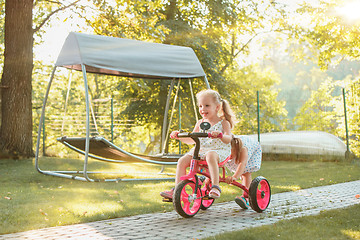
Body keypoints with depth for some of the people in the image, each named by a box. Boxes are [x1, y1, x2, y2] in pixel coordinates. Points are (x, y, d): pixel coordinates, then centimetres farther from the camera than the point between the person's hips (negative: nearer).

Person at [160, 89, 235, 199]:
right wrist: (179, 136, 5)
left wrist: (220, 135, -36)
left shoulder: (223, 123, -1)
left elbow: (228, 139, -14)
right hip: (200, 150, 6)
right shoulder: (200, 123, 14)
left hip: (218, 150, -6)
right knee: (182, 161, -15)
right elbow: (192, 139, 22)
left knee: (210, 156, -41)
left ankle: (215, 186, -43)